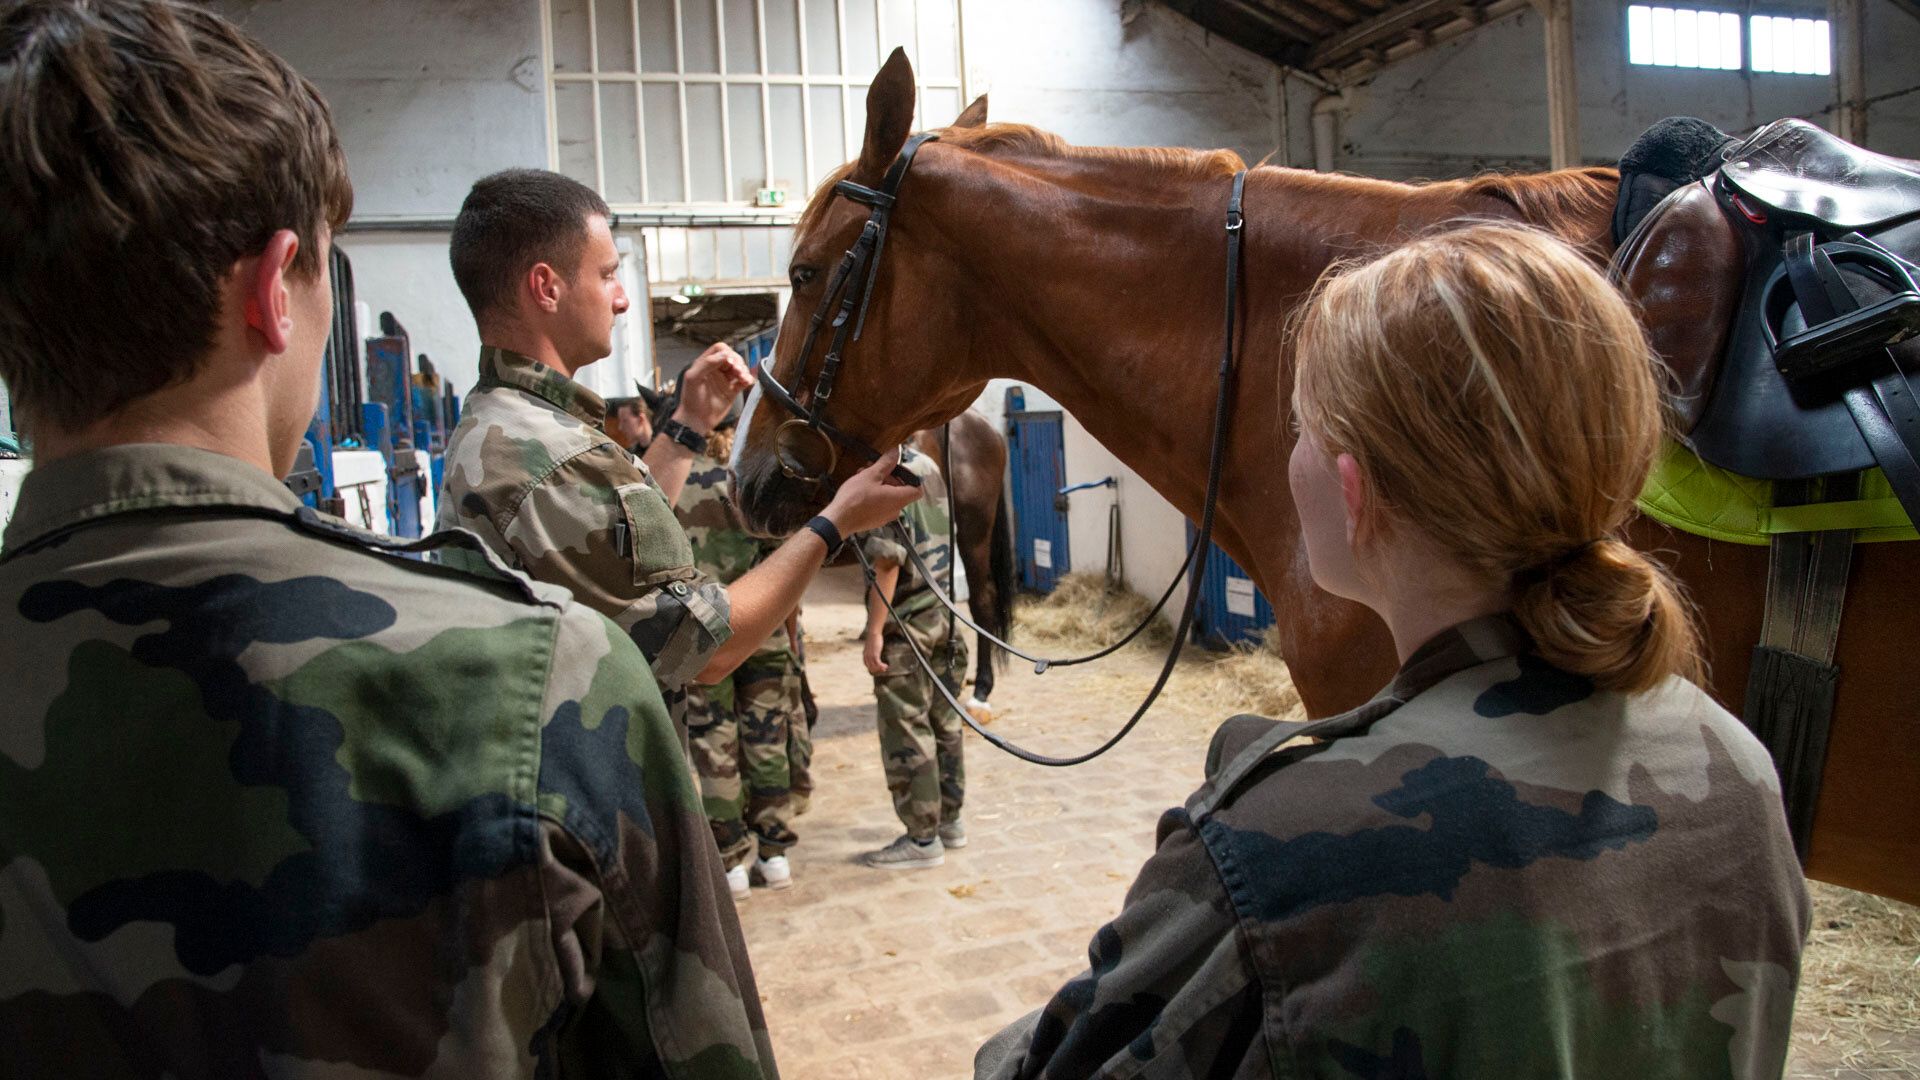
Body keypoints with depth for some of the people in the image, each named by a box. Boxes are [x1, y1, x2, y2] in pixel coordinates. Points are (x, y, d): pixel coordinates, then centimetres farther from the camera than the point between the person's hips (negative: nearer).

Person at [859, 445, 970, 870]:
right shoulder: (927, 465, 10)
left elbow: (888, 560, -20)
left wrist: (874, 632, -16)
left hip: (905, 625, -8)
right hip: (943, 614, 9)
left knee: (906, 731, 0)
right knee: (943, 721, 16)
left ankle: (922, 838, 7)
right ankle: (949, 820, 27)